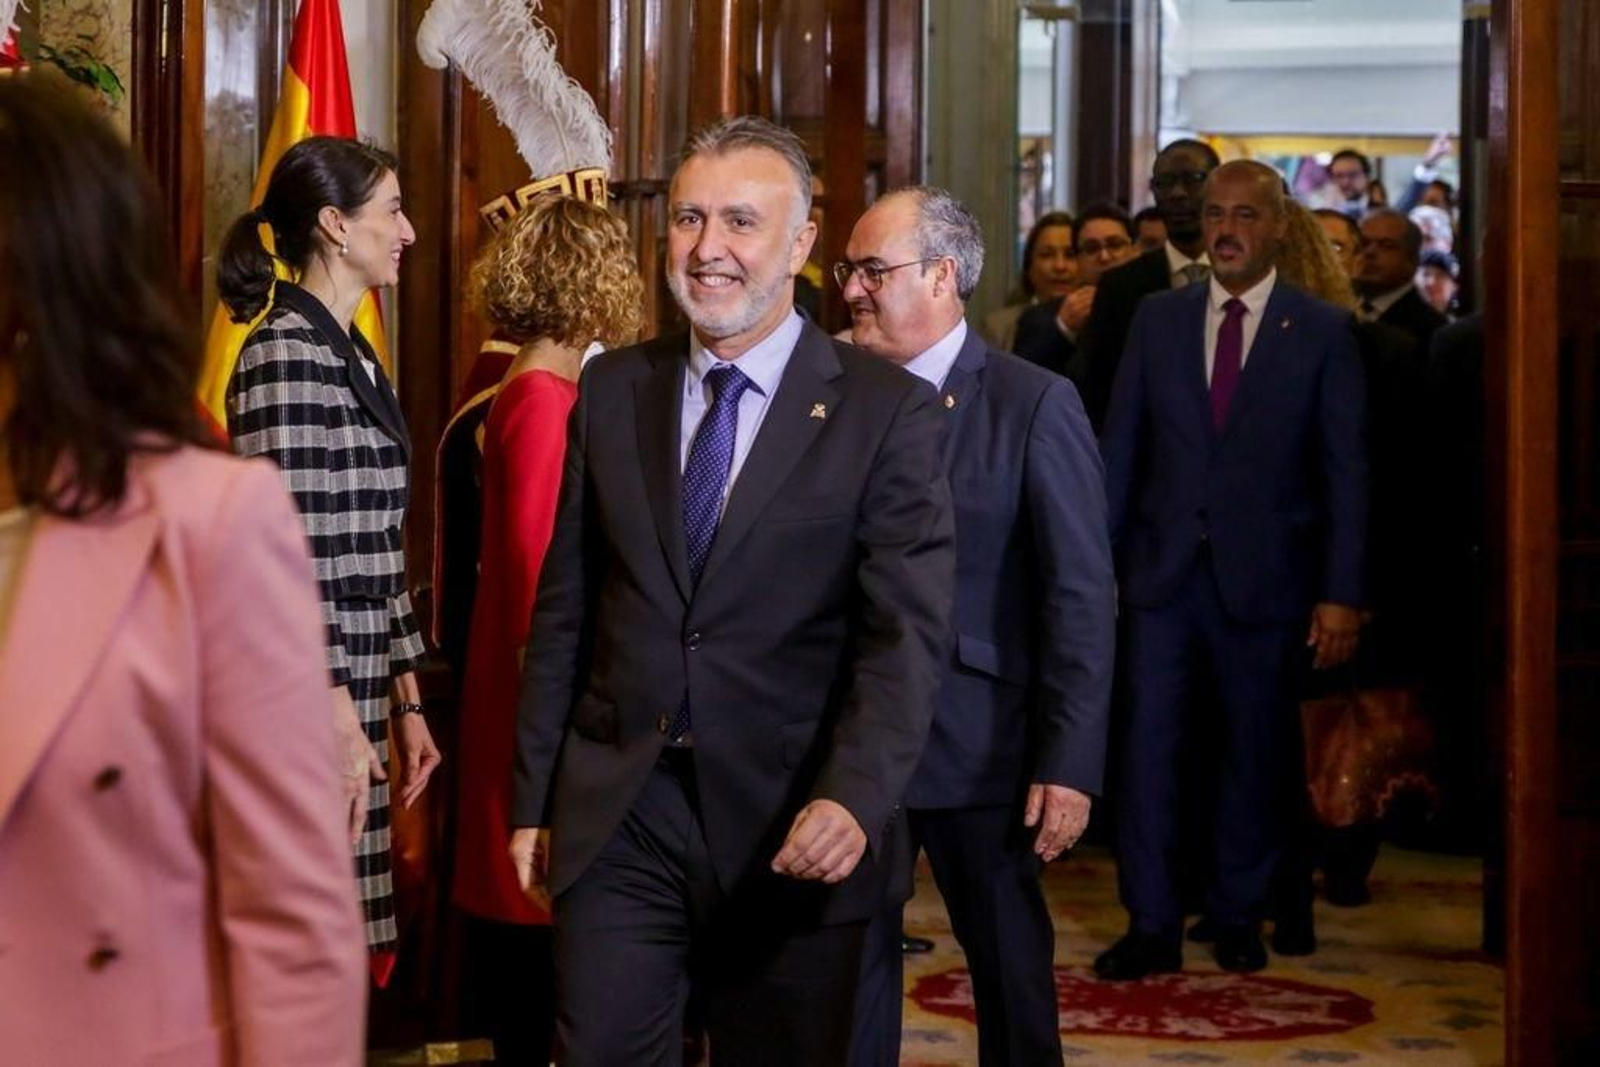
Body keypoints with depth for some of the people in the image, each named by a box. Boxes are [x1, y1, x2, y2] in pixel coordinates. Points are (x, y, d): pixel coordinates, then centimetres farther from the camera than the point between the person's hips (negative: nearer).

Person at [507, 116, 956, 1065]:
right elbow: (565, 607, 10)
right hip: (619, 814, 2)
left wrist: (855, 797, -27)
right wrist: (534, 796, 9)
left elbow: (908, 632, -13)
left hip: (794, 829, -2)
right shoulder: (613, 390, 7)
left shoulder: (888, 411, -5)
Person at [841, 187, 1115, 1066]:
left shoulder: (1035, 406, -7)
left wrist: (1069, 764, -14)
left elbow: (1081, 598, -9)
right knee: (849, 958, 9)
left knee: (1011, 964, 12)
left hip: (980, 750, -3)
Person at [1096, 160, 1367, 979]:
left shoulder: (1322, 332, 0)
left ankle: (1237, 917, 22)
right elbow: (1120, 448, 7)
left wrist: (1340, 594, -7)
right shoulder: (1157, 319, 7)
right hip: (1164, 572, 1)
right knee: (1146, 747, -4)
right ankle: (1152, 925, 3)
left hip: (1264, 578, -1)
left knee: (1255, 754, 8)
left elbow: (1345, 470, -2)